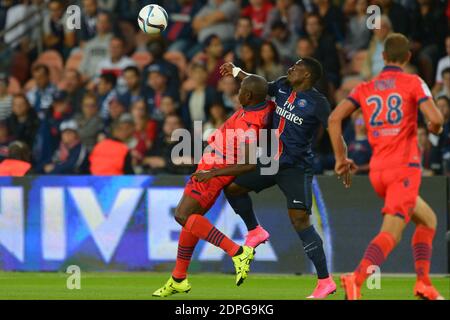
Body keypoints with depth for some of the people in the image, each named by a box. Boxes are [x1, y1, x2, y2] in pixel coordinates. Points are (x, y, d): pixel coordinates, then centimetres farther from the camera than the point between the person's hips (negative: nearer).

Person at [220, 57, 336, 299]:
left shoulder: (316, 102, -14)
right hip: (271, 161, 8)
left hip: (296, 168, -8)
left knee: (300, 219, -18)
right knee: (232, 187, 10)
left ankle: (325, 281, -17)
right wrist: (236, 72, 30)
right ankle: (255, 232, 32)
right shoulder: (282, 87, 6)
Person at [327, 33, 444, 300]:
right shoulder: (413, 83, 0)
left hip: (377, 171, 6)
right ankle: (357, 279, -37)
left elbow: (334, 119, 2)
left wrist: (341, 158, 7)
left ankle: (424, 283, 14)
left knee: (428, 219, 23)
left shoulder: (365, 88, 12)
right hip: (405, 168, -6)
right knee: (391, 233, -16)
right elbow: (435, 118, -12)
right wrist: (435, 128, 12)